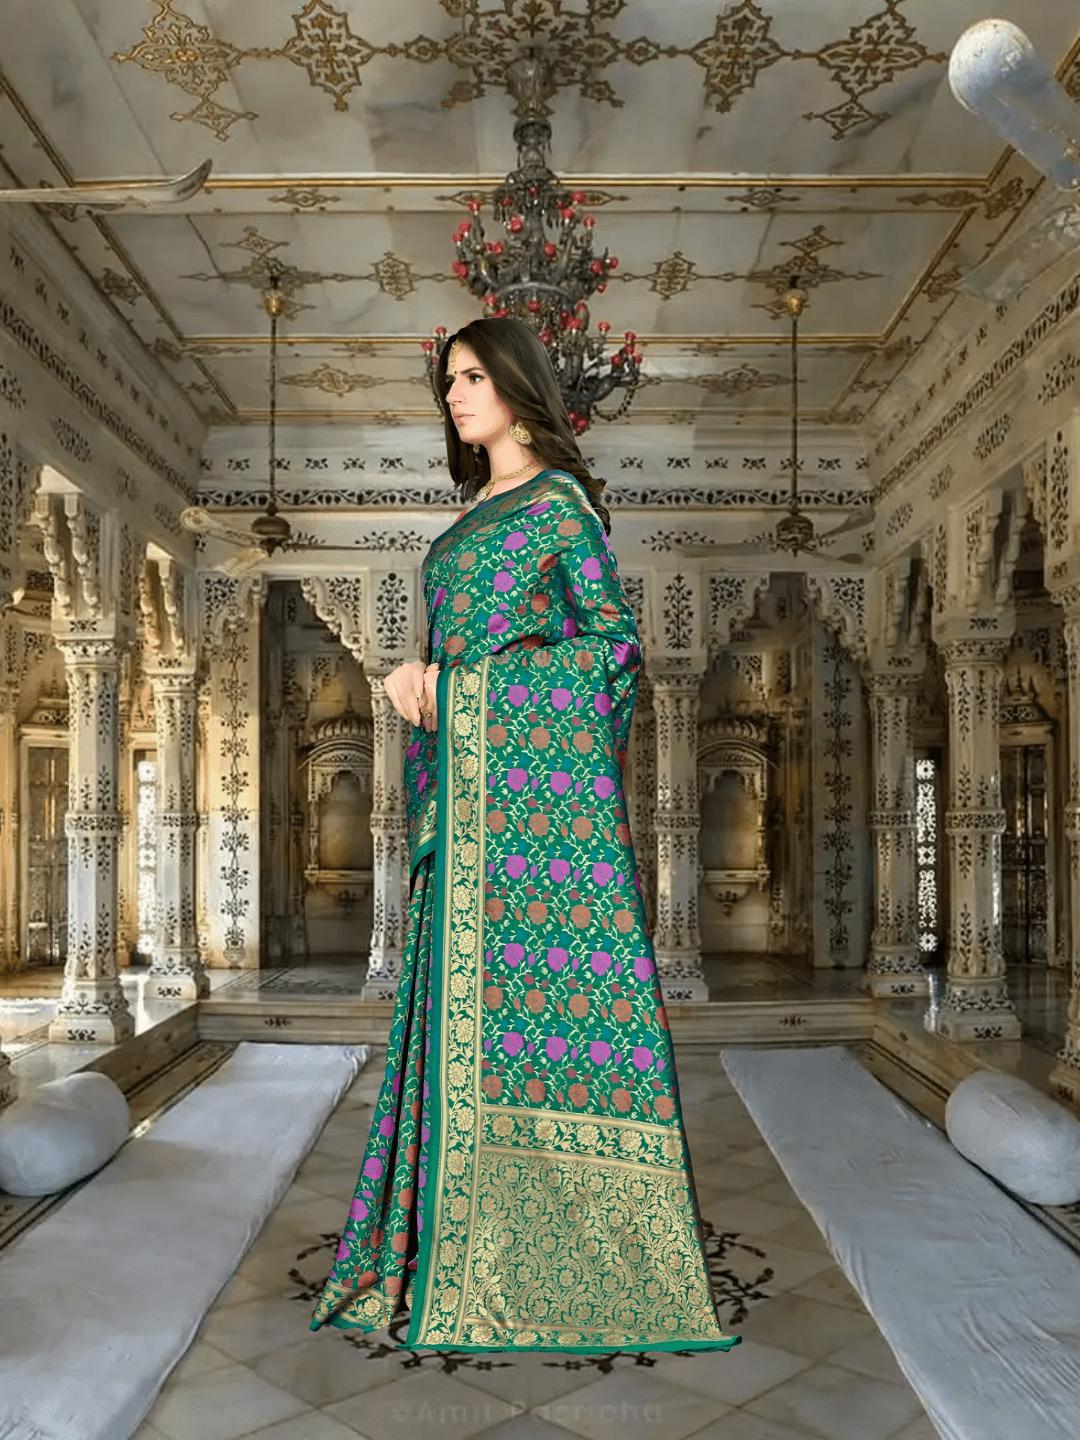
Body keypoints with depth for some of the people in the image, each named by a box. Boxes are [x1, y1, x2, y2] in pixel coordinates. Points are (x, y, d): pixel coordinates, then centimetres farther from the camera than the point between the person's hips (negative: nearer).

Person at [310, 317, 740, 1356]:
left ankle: (555, 1248, 5)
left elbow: (611, 638, -8)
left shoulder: (560, 499, -2)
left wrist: (463, 682, -9)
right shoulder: (476, 511, 21)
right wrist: (415, 676, 5)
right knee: (468, 977, 6)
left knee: (524, 966, -7)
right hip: (468, 773, 8)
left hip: (538, 762, -7)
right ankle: (464, 1232, 16)